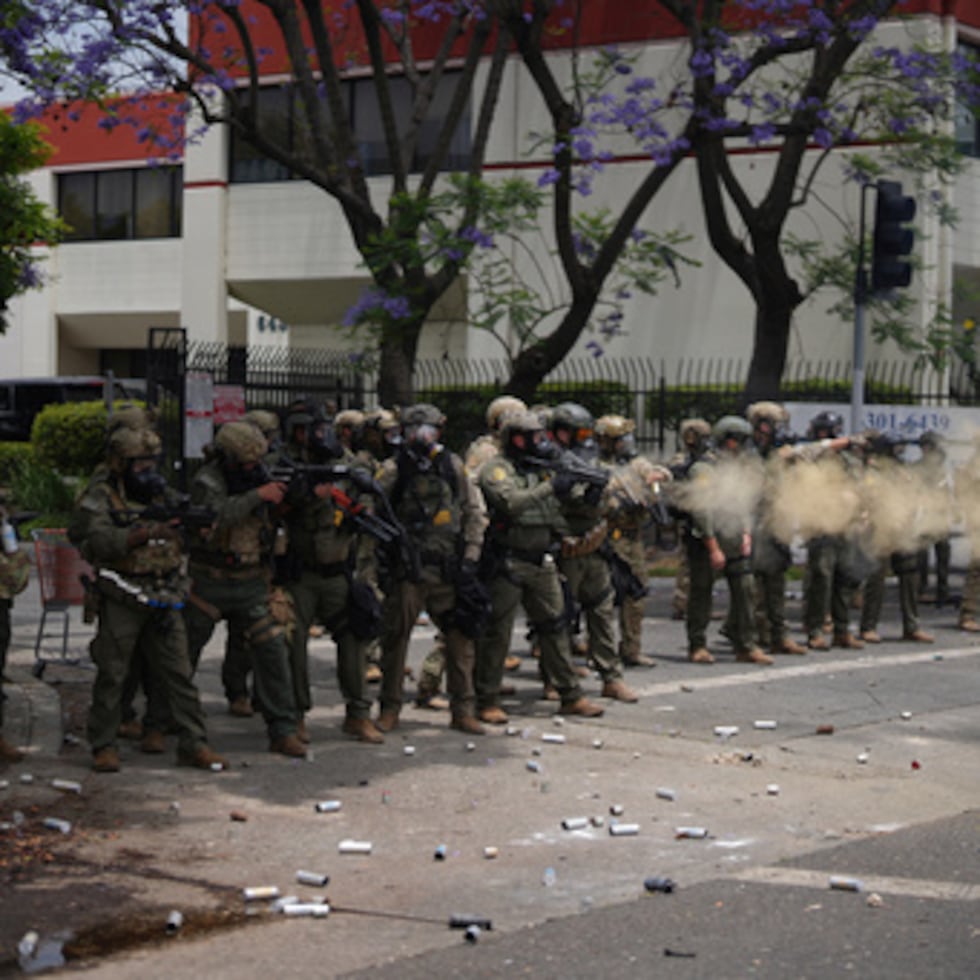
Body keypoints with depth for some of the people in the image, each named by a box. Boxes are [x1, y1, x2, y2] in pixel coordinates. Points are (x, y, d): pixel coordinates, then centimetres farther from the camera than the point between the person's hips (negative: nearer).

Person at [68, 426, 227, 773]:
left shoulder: (161, 493, 12)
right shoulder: (100, 497, -5)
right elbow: (98, 540, -21)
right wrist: (146, 531, -28)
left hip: (165, 597, 5)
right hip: (122, 598, -4)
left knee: (178, 672, 4)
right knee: (112, 674, 1)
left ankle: (193, 744, 7)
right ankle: (103, 746, 12)